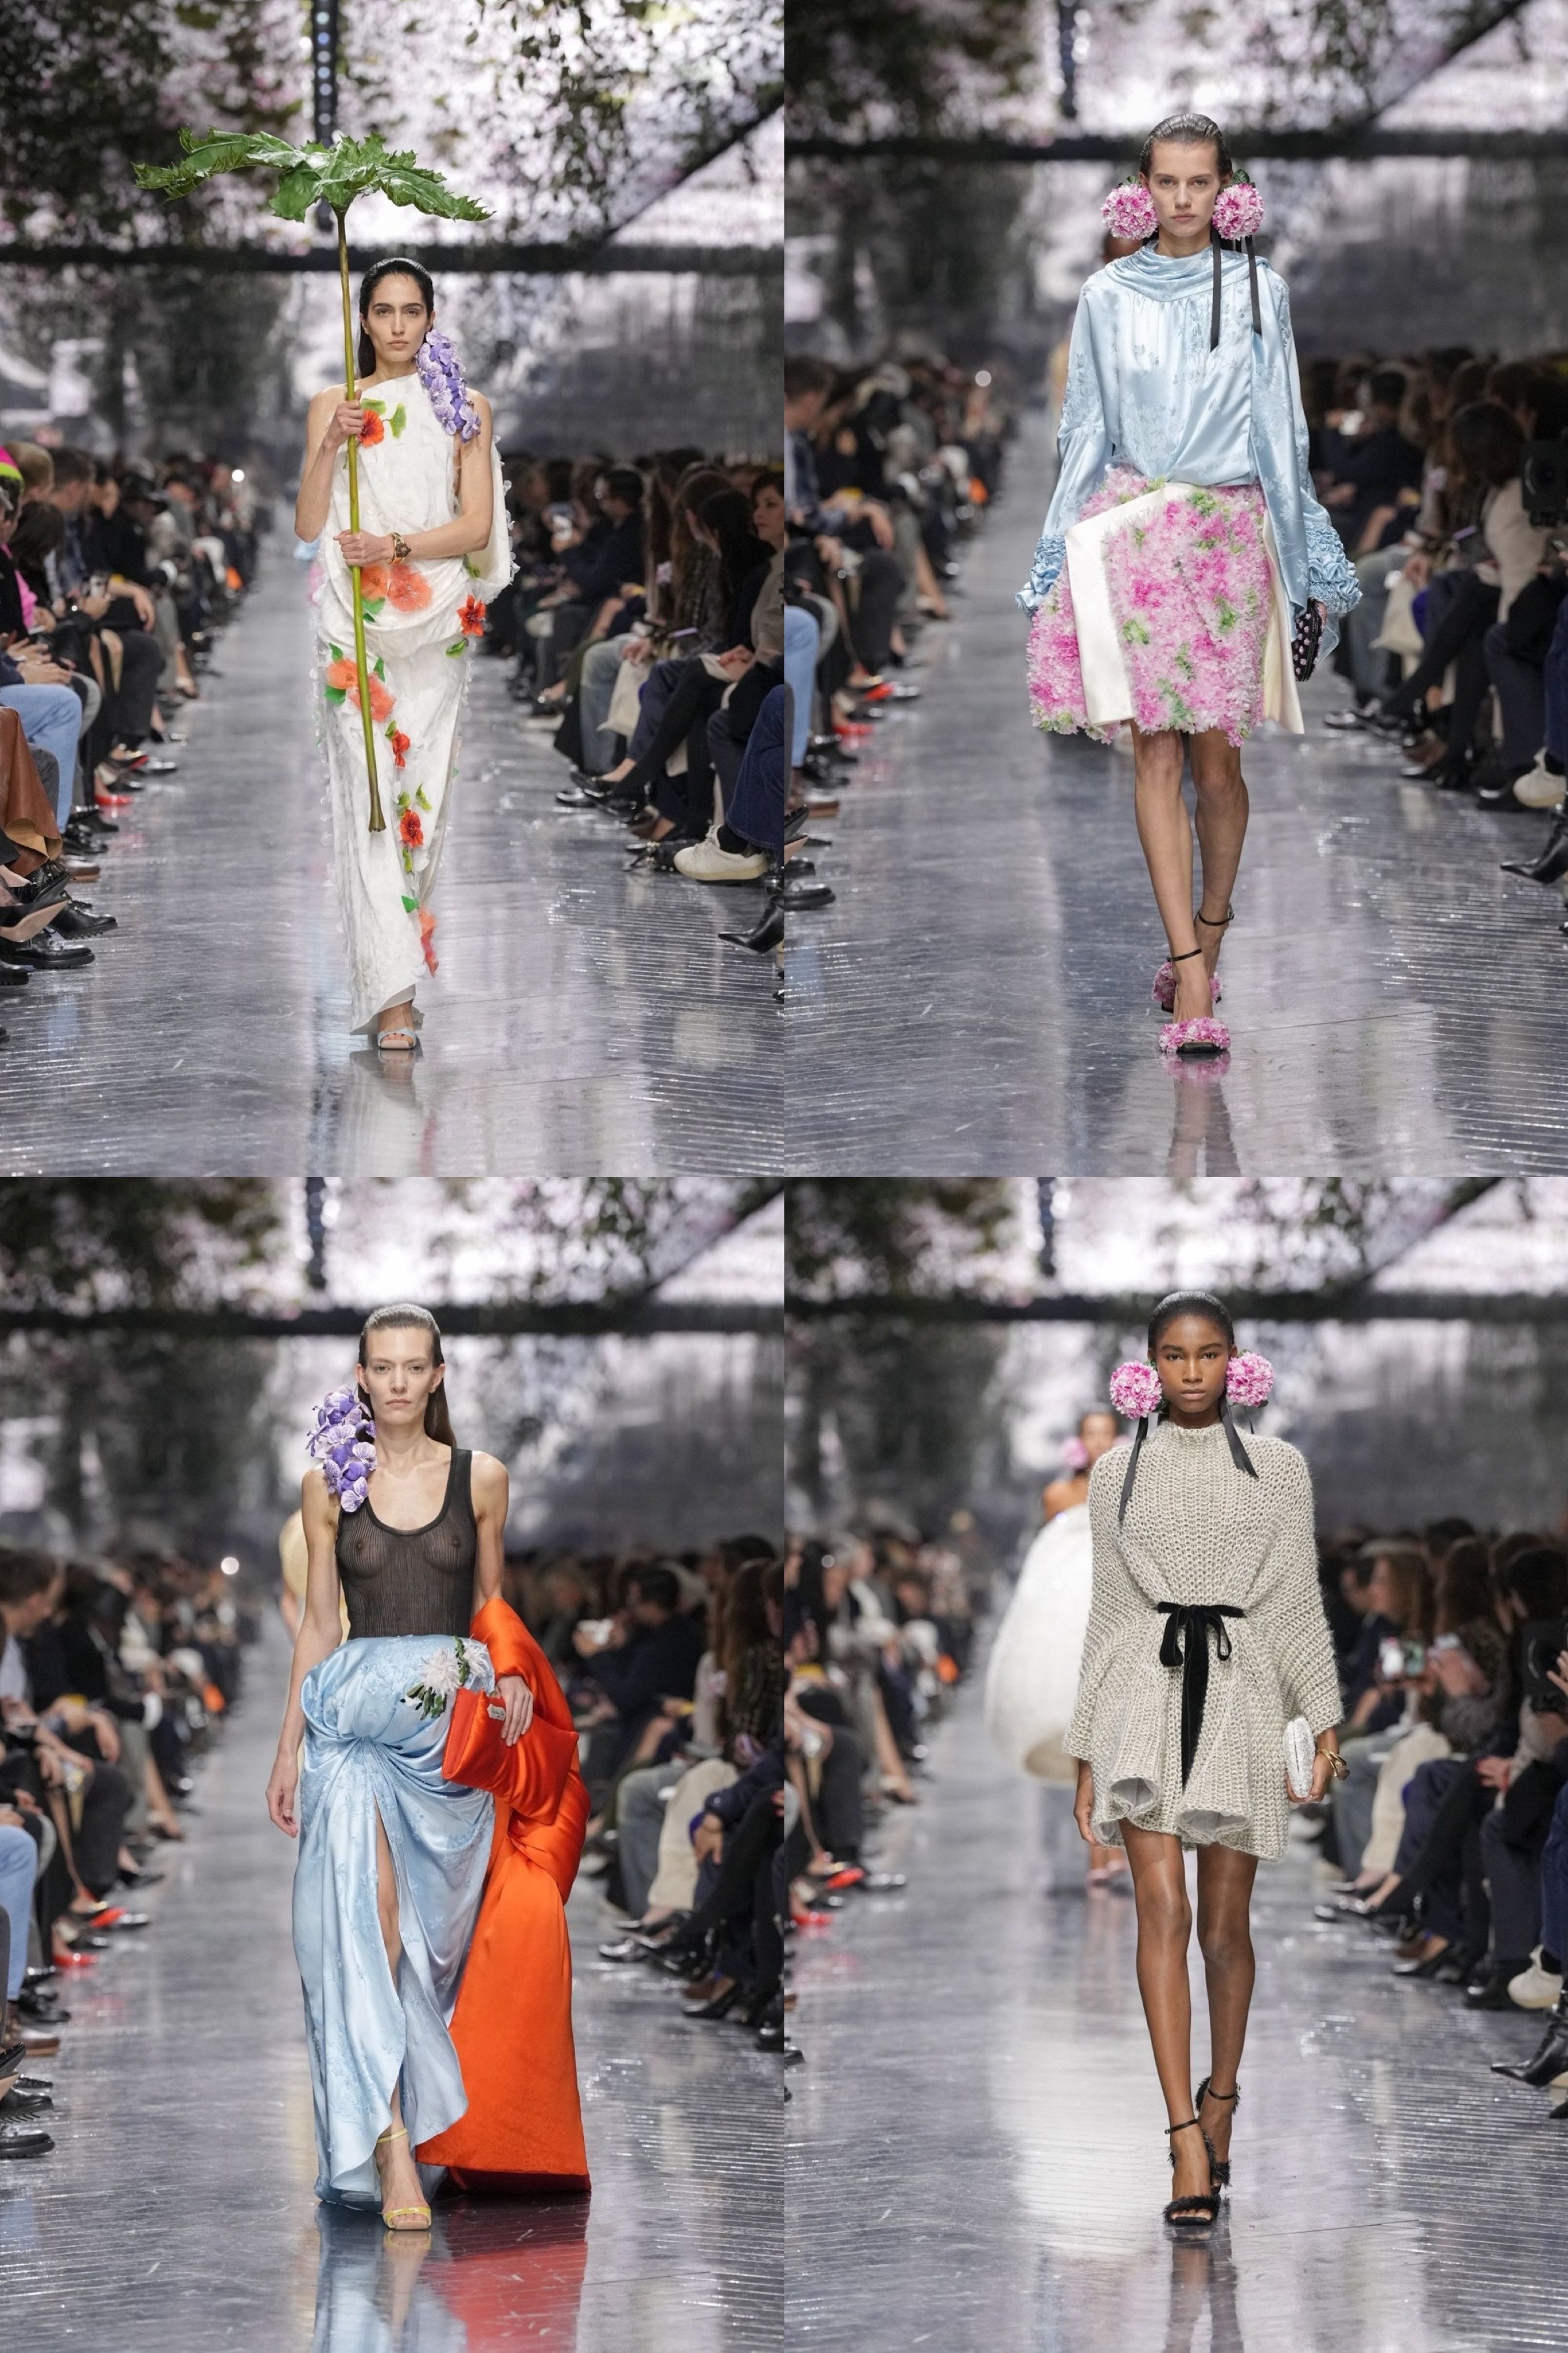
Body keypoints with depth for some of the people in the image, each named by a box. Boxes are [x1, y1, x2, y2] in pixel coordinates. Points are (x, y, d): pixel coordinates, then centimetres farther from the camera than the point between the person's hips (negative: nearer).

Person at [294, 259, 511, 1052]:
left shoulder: (463, 409, 8)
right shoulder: (333, 406, 9)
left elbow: (477, 524, 0)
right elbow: (308, 525, 3)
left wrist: (396, 545, -14)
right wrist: (331, 447, -11)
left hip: (436, 622, 1)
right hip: (355, 622, -1)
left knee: (423, 791, 1)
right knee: (368, 792, -10)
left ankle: (399, 950, 17)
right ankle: (392, 994, -18)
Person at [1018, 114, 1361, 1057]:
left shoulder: (1259, 291, 6)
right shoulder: (1108, 297, 7)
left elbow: (1282, 428, 8)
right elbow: (1086, 430, 12)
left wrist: (1307, 566, 7)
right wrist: (1060, 558, 10)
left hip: (1230, 532, 0)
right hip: (1131, 530, 0)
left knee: (1216, 758, 0)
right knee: (1157, 754, -8)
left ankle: (1205, 938, 22)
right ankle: (1194, 982, -12)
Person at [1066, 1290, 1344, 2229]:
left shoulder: (1278, 1467, 9)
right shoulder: (1117, 1473, 10)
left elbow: (1301, 1601, 9)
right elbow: (1108, 1612, 13)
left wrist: (1325, 1724, 0)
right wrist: (1087, 1752, 12)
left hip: (1240, 1691, 0)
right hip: (1145, 1692, 0)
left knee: (1225, 1923, 4)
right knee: (1162, 1908, -14)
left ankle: (1220, 2099, 27)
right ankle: (1190, 2142, -20)